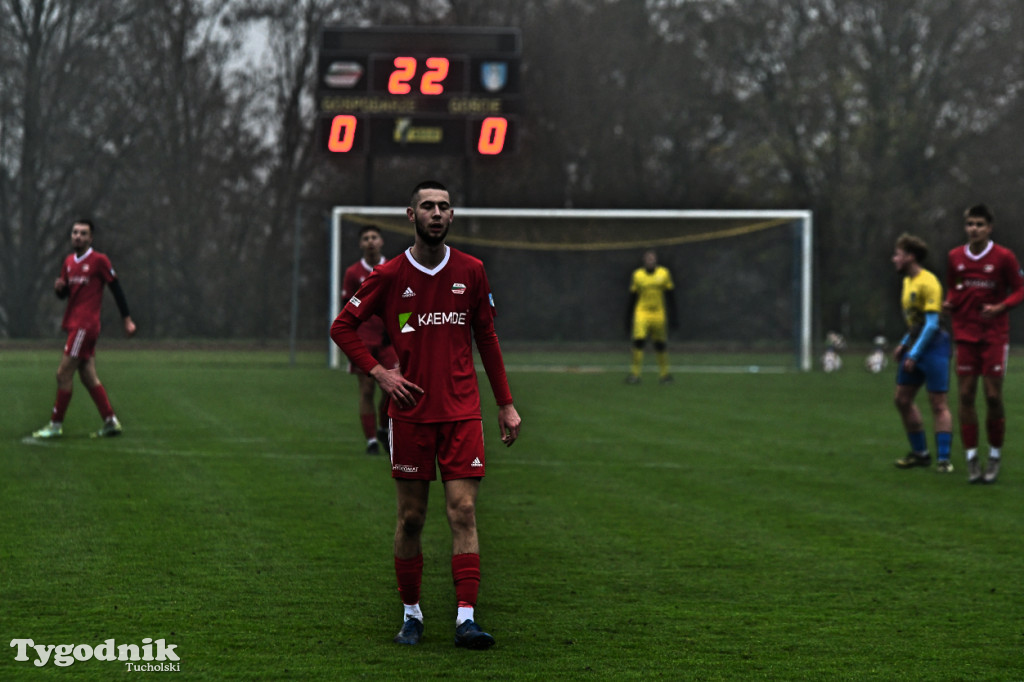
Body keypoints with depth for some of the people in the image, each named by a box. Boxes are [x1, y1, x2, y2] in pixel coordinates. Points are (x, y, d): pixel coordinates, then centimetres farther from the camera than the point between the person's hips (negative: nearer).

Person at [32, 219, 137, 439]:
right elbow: (63, 294, 21)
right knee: (88, 376, 7)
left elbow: (116, 289, -3)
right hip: (74, 323, 8)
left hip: (85, 325, -8)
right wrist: (59, 288, -3)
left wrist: (127, 319, -4)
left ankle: (56, 424, -5)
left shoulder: (99, 261, -7)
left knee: (64, 373, -9)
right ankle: (110, 421, 11)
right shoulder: (69, 262, 15)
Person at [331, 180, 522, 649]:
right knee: (411, 517, 4)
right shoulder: (389, 275, 1)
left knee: (463, 512, -8)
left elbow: (487, 338, 14)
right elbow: (342, 327, 8)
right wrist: (379, 373, -5)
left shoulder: (471, 272, 6)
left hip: (462, 412, 1)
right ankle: (411, 613, 16)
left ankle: (466, 618, -12)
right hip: (410, 412, -1)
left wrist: (505, 404, 13)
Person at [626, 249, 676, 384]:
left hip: (659, 314, 1)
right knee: (638, 341, -14)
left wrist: (672, 312, 3)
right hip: (642, 313, -1)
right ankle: (634, 374, -13)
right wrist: (630, 315, 8)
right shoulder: (637, 275, 4)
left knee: (660, 345, 6)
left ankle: (664, 374, 18)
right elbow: (632, 296, 10)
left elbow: (670, 295, 8)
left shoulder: (664, 273, 4)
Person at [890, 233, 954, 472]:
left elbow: (931, 323, -20)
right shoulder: (908, 281, 14)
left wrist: (914, 354, -19)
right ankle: (920, 453, 18)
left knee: (938, 403, -7)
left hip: (933, 345, -10)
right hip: (915, 345, 10)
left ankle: (943, 459, -4)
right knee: (902, 399, 9)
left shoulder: (928, 283, -16)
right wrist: (904, 344, 16)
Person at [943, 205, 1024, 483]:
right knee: (966, 395, -2)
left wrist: (999, 308, -18)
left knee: (993, 396, -4)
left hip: (995, 334, -3)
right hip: (965, 334, 3)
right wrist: (949, 303, -4)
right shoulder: (955, 257, 6)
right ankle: (971, 458, 5)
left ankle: (995, 456, 11)